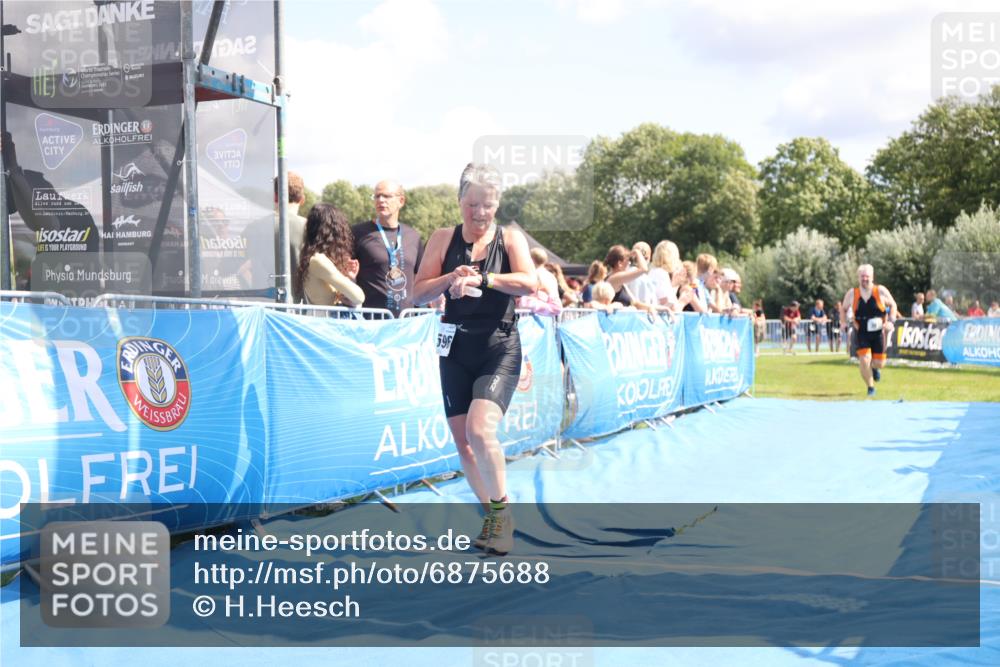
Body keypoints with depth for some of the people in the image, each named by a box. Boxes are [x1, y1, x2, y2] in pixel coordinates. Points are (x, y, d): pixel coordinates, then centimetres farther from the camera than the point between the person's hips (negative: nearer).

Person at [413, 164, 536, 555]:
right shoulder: (443, 240, 6)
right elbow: (418, 293, 1)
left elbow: (529, 283, -17)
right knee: (461, 439, 6)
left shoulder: (510, 239, 0)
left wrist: (480, 279, -24)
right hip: (456, 349, 4)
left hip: (500, 349, -4)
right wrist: (450, 278, -16)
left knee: (480, 429, -22)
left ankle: (502, 509, -1)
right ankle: (493, 516, 24)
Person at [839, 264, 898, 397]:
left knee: (879, 363, 4)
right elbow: (843, 308, 12)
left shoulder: (881, 291, -5)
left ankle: (875, 368, 44)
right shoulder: (852, 294, -3)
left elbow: (893, 305, 7)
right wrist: (843, 321, -6)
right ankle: (870, 387, 5)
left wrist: (891, 321, -7)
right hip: (862, 333, 0)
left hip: (878, 332, 0)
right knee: (864, 360, -15)